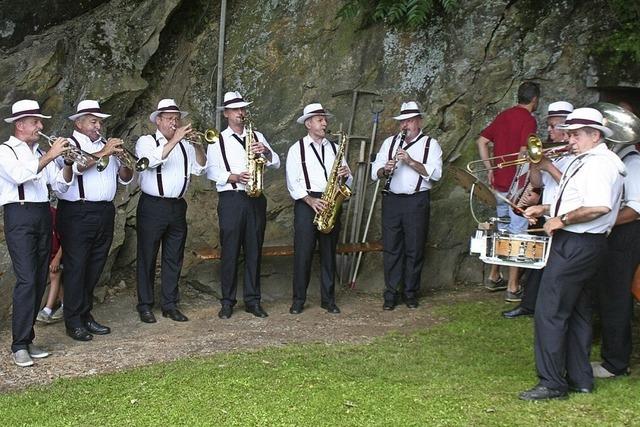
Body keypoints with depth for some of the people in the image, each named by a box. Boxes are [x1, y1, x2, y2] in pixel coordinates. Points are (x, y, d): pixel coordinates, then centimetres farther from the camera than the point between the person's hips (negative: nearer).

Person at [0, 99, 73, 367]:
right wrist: (50, 156, -21)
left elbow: (60, 185, 12)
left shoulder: (41, 153, 18)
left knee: (40, 280, 6)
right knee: (26, 280, -14)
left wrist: (67, 163, -4)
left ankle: (27, 338, 14)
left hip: (43, 216, 7)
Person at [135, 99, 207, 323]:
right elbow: (152, 160, -21)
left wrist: (198, 145, -6)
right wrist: (175, 140, -23)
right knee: (147, 257, 1)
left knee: (174, 258, 8)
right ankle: (145, 305, 10)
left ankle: (170, 304, 17)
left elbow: (200, 168, 7)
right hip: (152, 206, -5)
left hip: (178, 207, 5)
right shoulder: (146, 141, 0)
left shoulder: (185, 145, 13)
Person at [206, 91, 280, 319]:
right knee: (230, 251, -2)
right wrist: (234, 177, -18)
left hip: (255, 199, 3)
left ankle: (253, 300, 12)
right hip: (230, 199, -3)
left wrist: (266, 152, -11)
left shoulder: (257, 137, 15)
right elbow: (211, 171, -3)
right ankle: (227, 302, 7)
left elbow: (276, 163, 9)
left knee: (254, 250, 5)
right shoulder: (217, 140, 7)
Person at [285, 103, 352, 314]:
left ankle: (328, 299, 15)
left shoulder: (334, 148, 14)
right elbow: (293, 182, -5)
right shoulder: (297, 149, 2)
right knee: (303, 253, -3)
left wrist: (346, 175, -10)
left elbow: (348, 180, 13)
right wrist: (311, 200, -16)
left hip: (331, 203, 4)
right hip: (306, 203, -3)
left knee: (329, 253, 7)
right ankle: (299, 300, 6)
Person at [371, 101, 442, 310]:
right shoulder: (390, 142, 15)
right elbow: (375, 172, 10)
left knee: (415, 249, 3)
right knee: (391, 248, 3)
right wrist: (385, 169, -12)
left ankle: (411, 292, 14)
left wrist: (411, 161, -18)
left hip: (417, 201, -2)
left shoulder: (430, 144, 6)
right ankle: (391, 293, 10)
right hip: (392, 200, 2)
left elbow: (435, 173, -9)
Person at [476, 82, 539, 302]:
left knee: (503, 232, 20)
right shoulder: (528, 120, -12)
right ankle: (513, 288, 3)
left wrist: (490, 169, 12)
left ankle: (494, 277, 27)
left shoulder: (503, 115, 11)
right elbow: (524, 154, -21)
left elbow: (482, 141, 12)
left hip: (499, 183, 8)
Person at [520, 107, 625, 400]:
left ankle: (552, 383, -3)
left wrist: (562, 219, -20)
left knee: (550, 312, -8)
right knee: (576, 313, 15)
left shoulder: (600, 163, -17)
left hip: (576, 246, -11)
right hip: (579, 245, 11)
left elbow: (599, 206, -31)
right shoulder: (587, 161, 17)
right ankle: (580, 379, 23)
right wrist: (545, 209, 16)